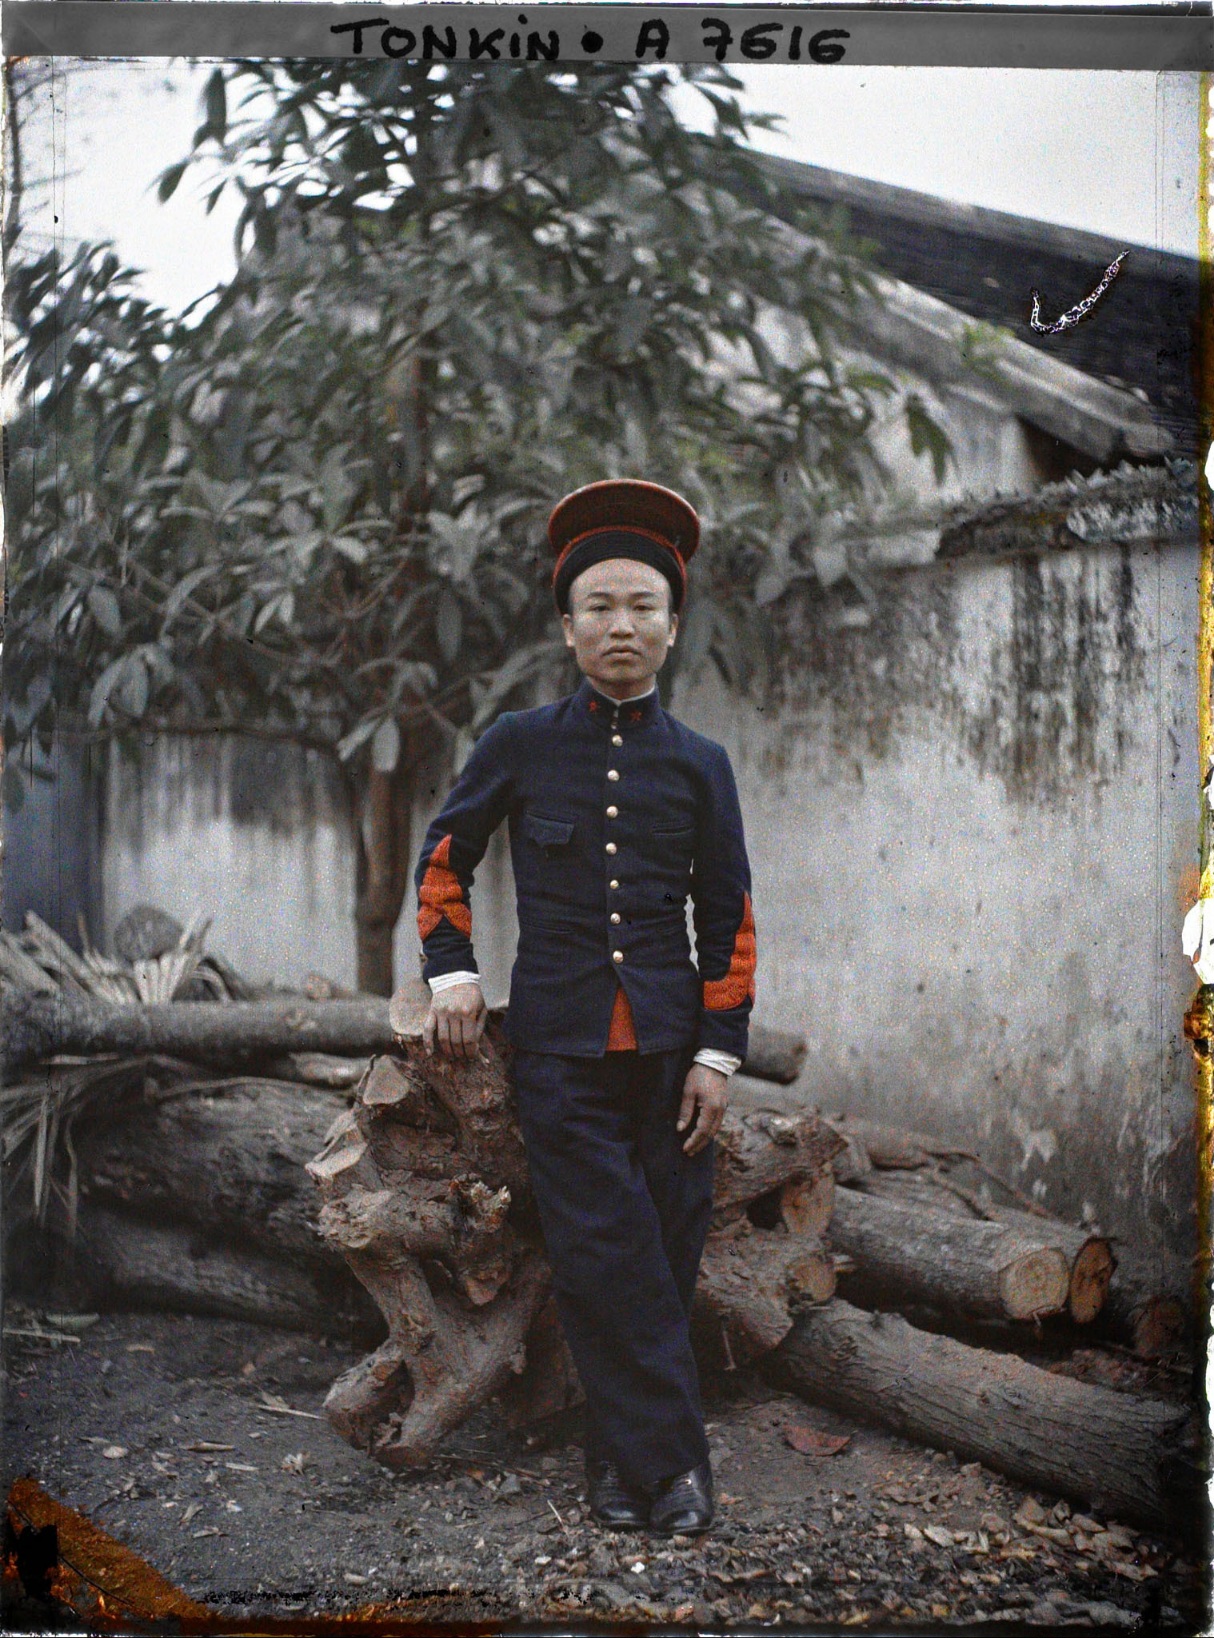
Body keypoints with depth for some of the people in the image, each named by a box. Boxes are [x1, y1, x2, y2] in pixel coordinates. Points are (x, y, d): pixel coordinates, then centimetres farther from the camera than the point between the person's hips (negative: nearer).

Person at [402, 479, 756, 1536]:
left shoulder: (700, 764, 5)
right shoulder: (519, 745, 3)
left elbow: (729, 922, 6)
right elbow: (445, 857, 15)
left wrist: (718, 1056, -1)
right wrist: (452, 974, 4)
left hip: (668, 1045, 2)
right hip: (560, 1044, -1)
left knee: (665, 1257, 5)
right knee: (606, 1256, -4)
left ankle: (623, 1457, 21)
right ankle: (667, 1463, 6)